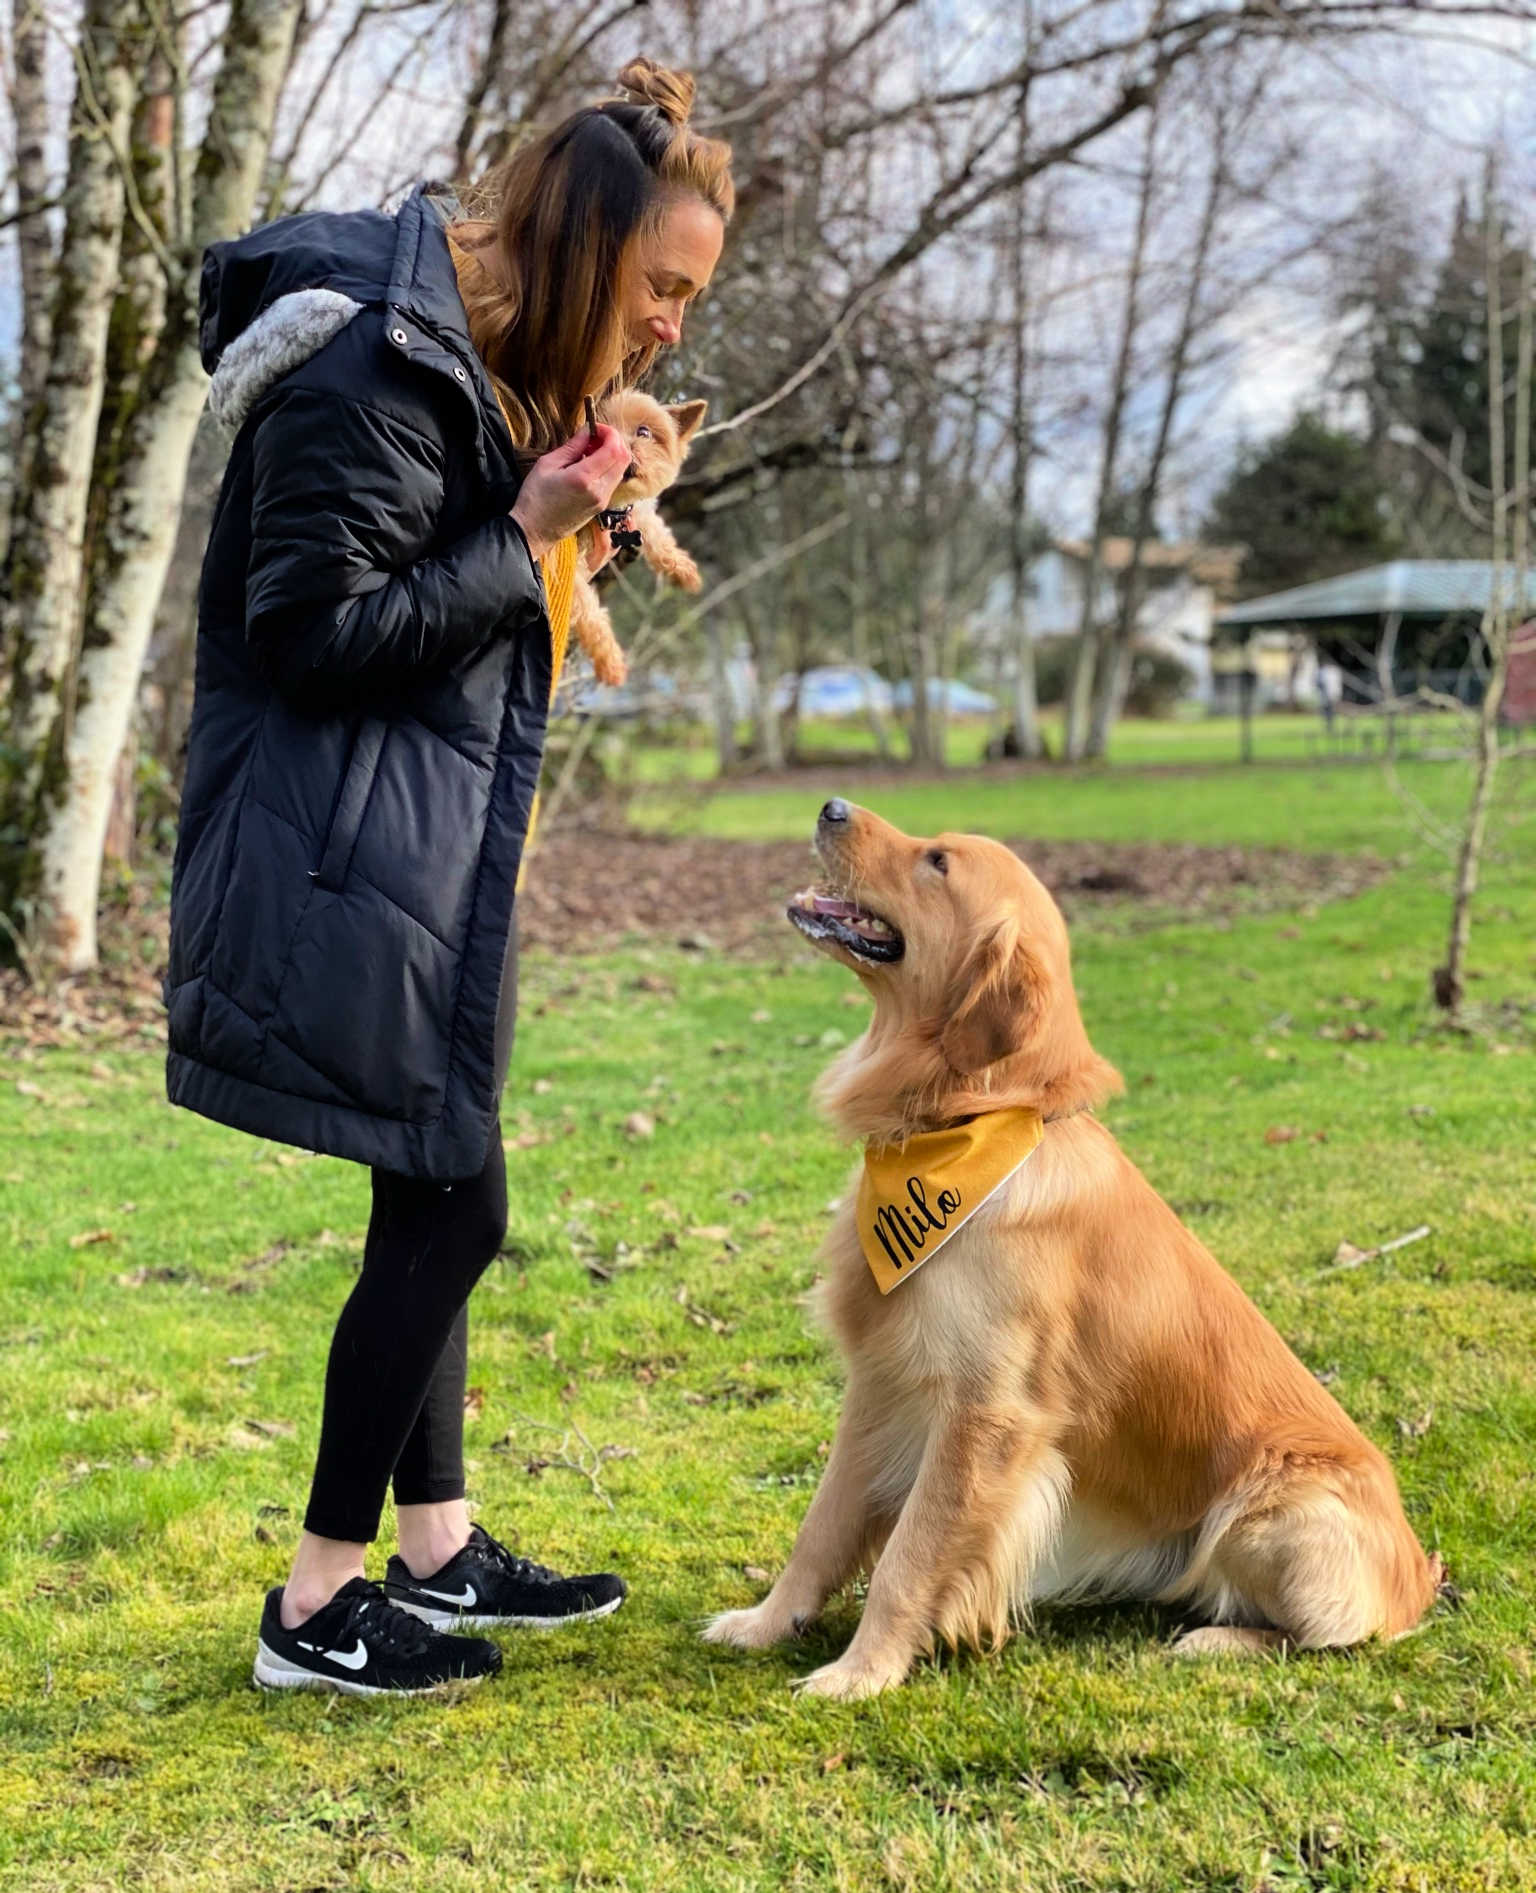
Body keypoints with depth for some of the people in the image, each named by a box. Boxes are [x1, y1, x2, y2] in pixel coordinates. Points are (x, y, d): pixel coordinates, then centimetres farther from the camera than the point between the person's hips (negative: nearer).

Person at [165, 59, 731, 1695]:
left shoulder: (489, 359, 13)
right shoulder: (377, 366, -19)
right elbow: (315, 632, -20)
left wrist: (565, 513, 4)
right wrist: (522, 539, -17)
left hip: (426, 846, 10)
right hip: (350, 859, -10)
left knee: (434, 1204, 15)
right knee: (447, 1210, -6)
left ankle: (435, 1547, 27)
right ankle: (319, 1606, 7)